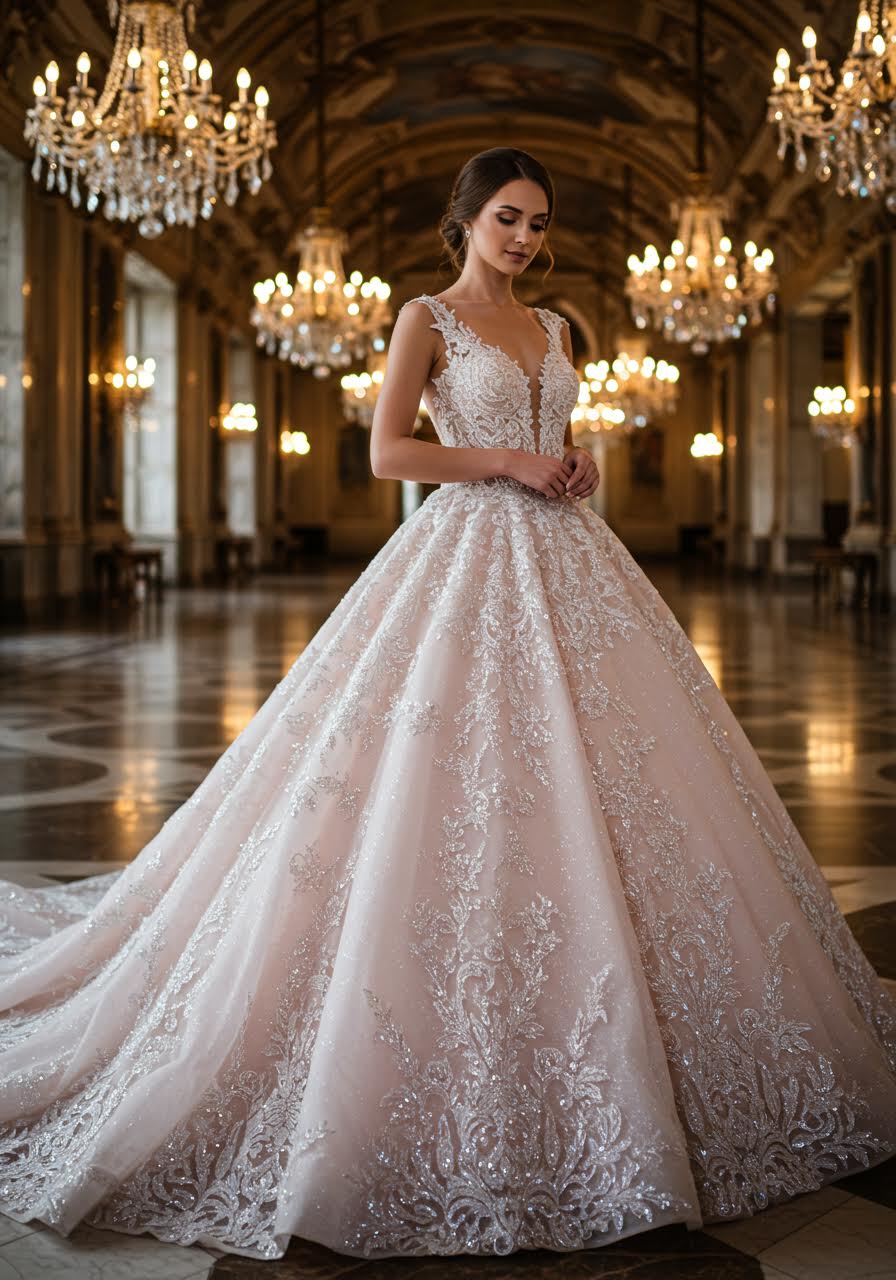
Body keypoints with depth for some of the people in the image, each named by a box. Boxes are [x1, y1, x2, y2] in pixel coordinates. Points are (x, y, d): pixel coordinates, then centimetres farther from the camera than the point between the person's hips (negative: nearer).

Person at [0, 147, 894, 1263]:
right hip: (468, 553, -6)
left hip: (565, 562, 7)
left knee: (590, 783, 4)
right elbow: (387, 451, -7)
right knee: (457, 801, -9)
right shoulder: (428, 317, 1)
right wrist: (509, 462, -12)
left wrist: (577, 465, 3)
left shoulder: (553, 327, 19)